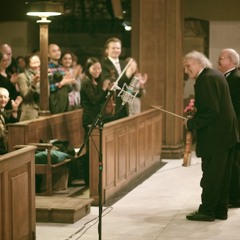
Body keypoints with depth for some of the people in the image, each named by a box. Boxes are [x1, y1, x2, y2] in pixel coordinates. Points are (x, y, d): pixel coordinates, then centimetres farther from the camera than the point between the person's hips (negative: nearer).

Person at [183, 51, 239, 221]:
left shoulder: (205, 80, -18)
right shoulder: (216, 74, 13)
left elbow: (211, 112, -23)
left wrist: (191, 124, -14)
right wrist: (197, 106, 13)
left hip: (215, 137, -10)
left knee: (210, 175, -1)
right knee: (223, 175, 14)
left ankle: (207, 211, 7)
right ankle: (220, 210, 21)